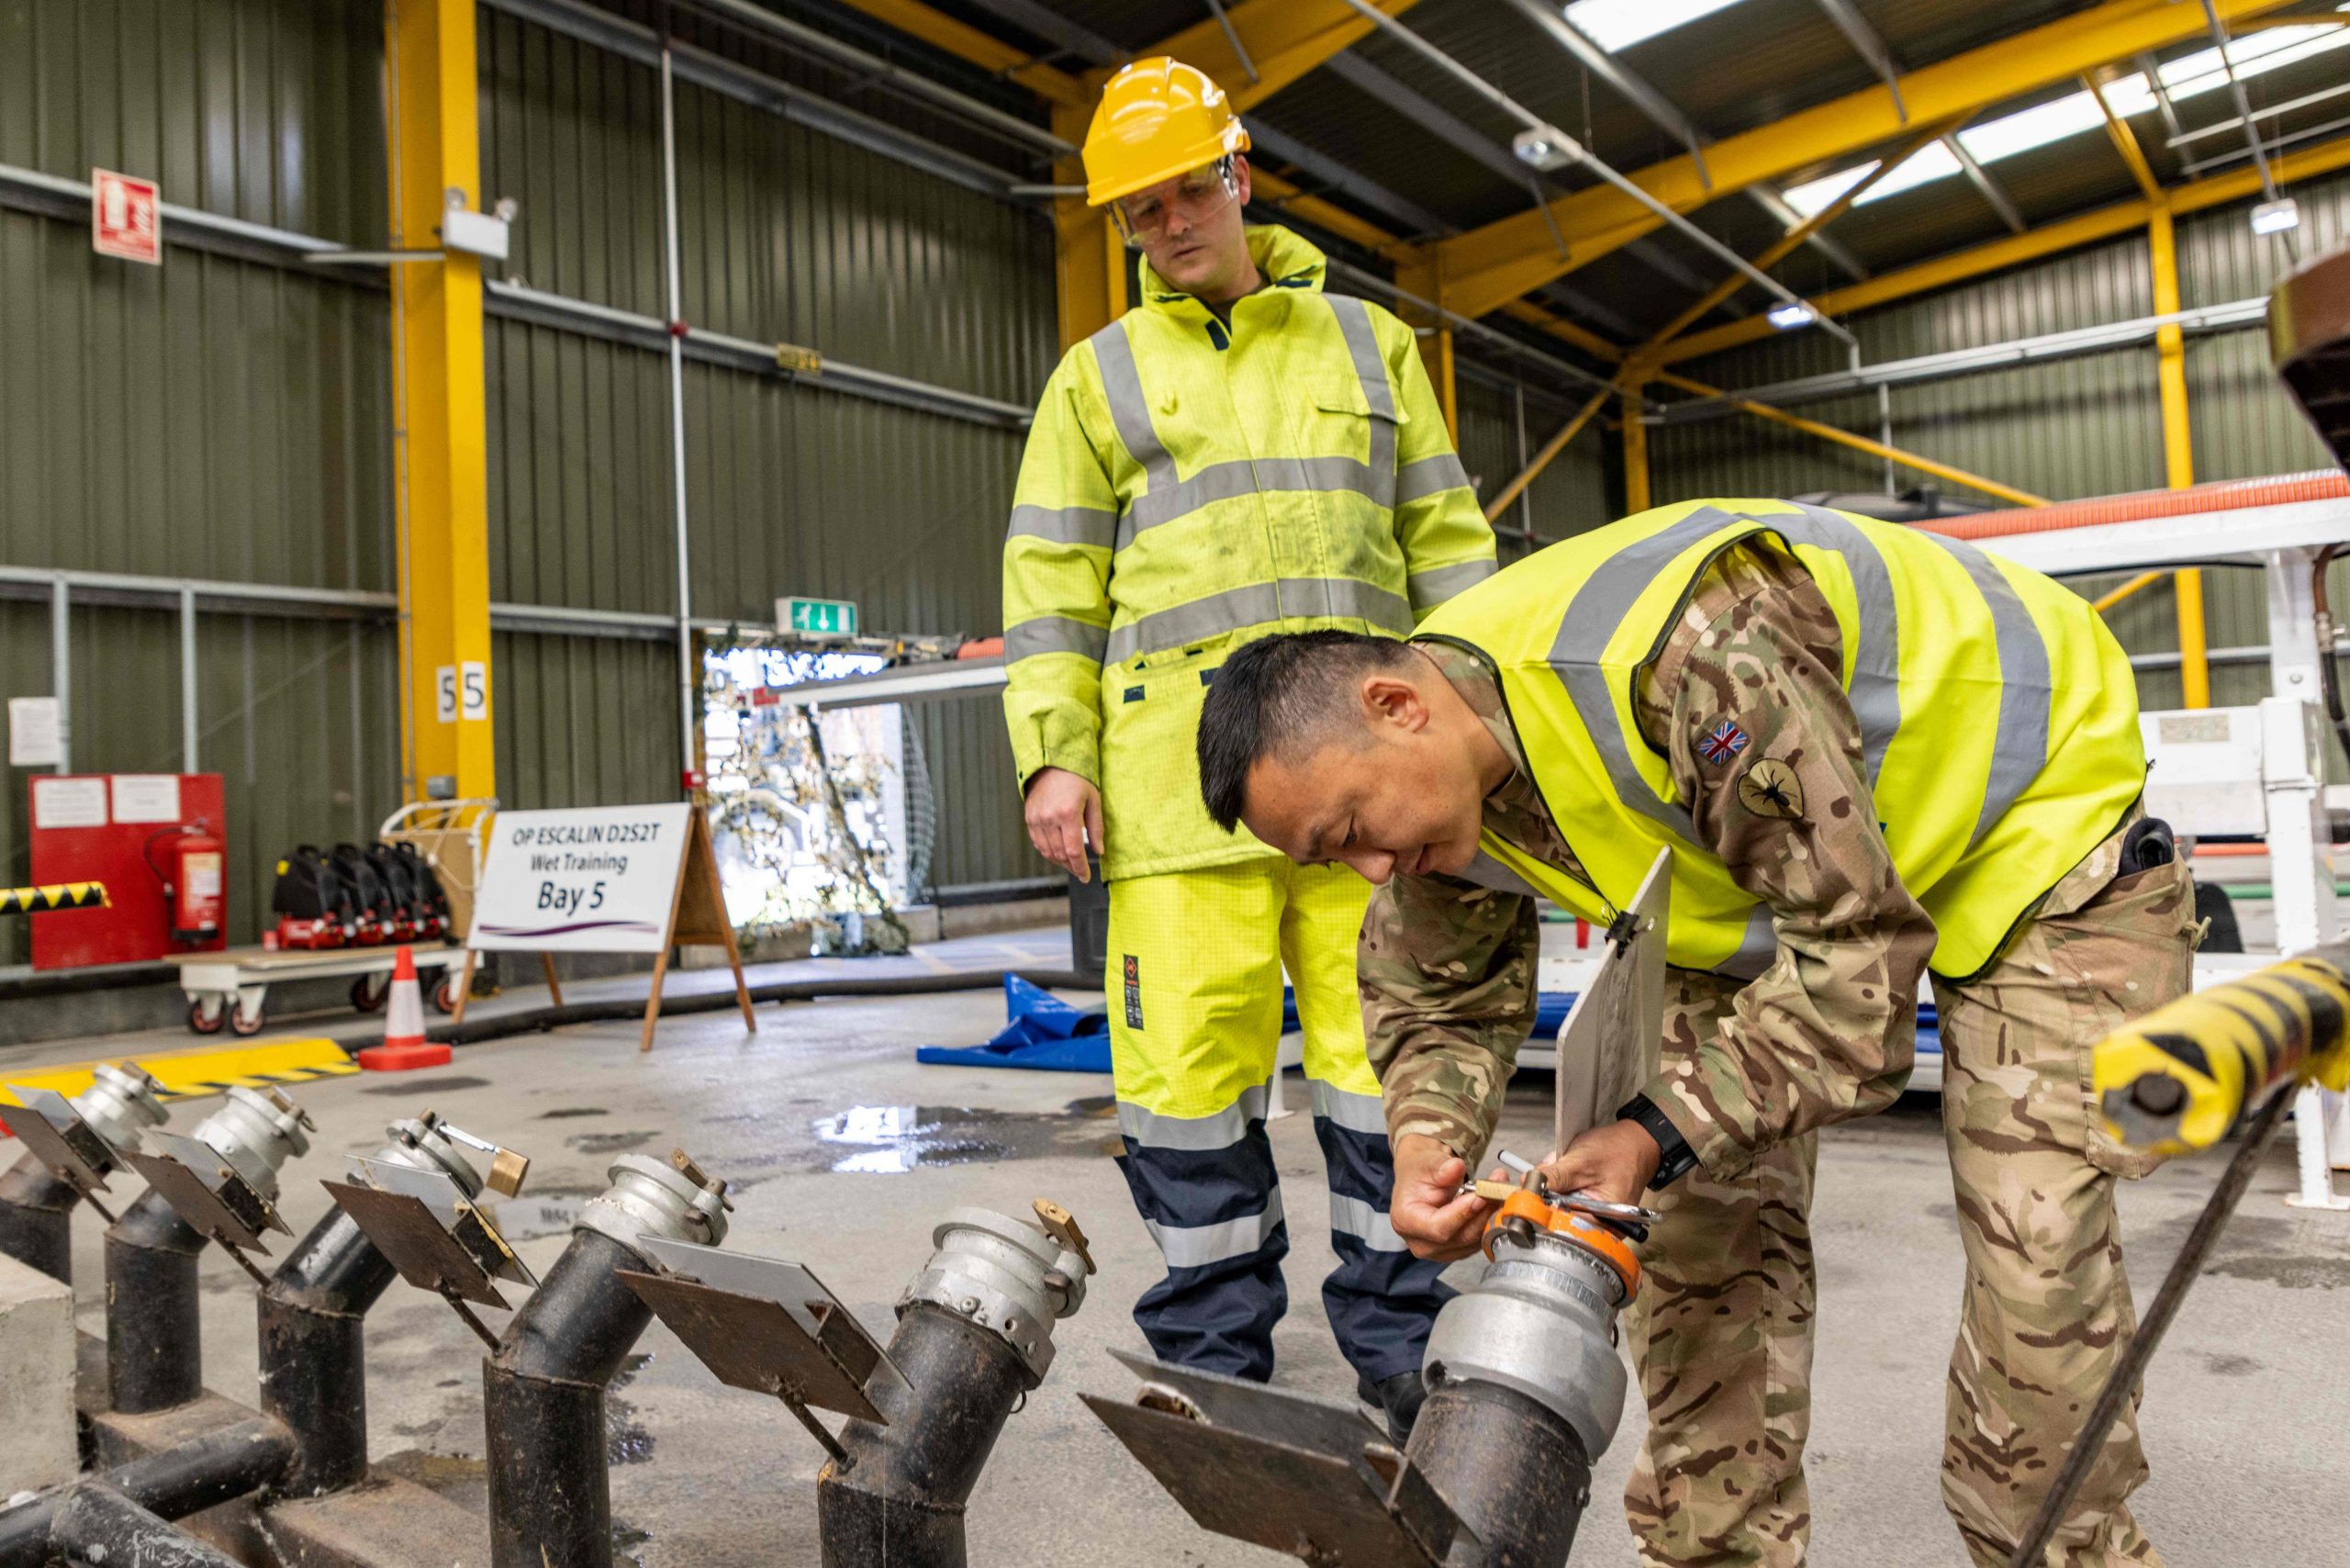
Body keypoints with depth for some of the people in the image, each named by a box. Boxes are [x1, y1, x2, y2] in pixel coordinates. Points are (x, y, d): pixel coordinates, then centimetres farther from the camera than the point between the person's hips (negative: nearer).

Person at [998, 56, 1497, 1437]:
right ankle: (1217, 1355, 13)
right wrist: (1054, 752, -2)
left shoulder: (1366, 342, 20)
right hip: (1179, 768, -1)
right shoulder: (1100, 374, 17)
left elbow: (1448, 544, 17)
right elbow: (1051, 577, 10)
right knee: (1191, 1063, -3)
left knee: (1385, 1051, 1)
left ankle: (1397, 1341, 17)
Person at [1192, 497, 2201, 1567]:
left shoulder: (1694, 653, -41)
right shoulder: (1439, 766, -15)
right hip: (1761, 856, 6)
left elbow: (1859, 945, -33)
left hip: (2031, 797, -6)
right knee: (1700, 1209, -3)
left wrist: (1656, 1134, -34)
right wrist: (1426, 1142, -22)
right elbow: (1438, 997, -2)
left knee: (2033, 1238, -15)